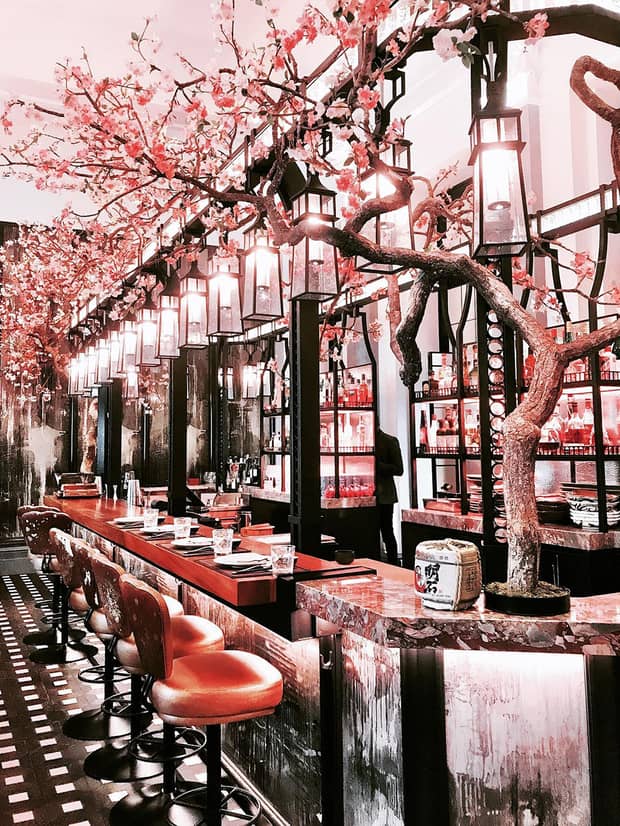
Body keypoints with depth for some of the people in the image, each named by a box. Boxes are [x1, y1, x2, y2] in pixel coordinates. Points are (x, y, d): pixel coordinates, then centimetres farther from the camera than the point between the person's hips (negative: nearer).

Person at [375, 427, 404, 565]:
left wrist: (377, 464, -16)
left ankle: (393, 567, 9)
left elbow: (398, 470, -6)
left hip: (383, 495, -4)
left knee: (387, 534, 0)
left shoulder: (390, 441, -3)